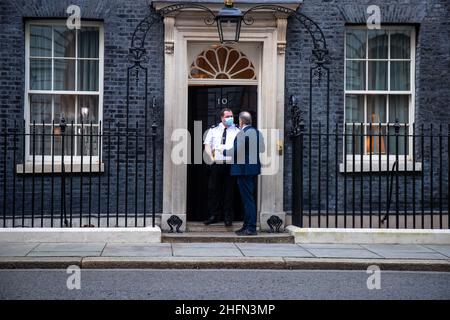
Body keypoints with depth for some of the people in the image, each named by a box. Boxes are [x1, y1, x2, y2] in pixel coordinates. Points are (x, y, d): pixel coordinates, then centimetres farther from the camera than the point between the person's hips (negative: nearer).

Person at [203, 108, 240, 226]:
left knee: (229, 191, 1)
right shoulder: (213, 130, 13)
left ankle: (228, 217, 9)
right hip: (216, 164, 1)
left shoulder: (237, 131, 9)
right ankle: (214, 215, 12)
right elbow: (207, 145, 9)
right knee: (213, 190, 2)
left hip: (231, 164, -1)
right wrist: (211, 157, -7)